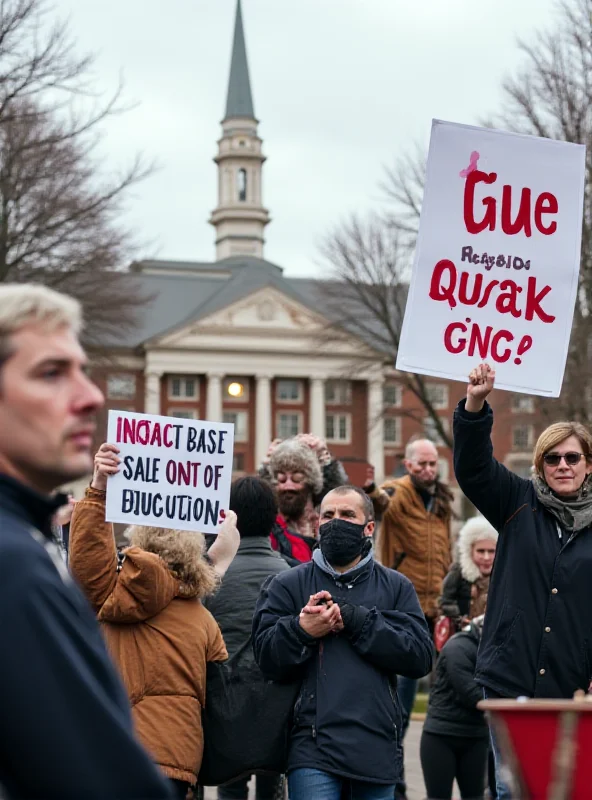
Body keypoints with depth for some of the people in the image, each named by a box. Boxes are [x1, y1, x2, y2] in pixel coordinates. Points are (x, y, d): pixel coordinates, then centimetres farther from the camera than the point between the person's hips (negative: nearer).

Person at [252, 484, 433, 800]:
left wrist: (354, 619, -11)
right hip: (314, 748, -2)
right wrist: (301, 631, -23)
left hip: (378, 747, 2)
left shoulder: (396, 587, 11)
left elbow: (420, 656, -3)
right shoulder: (288, 585, 7)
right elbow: (267, 657, -3)